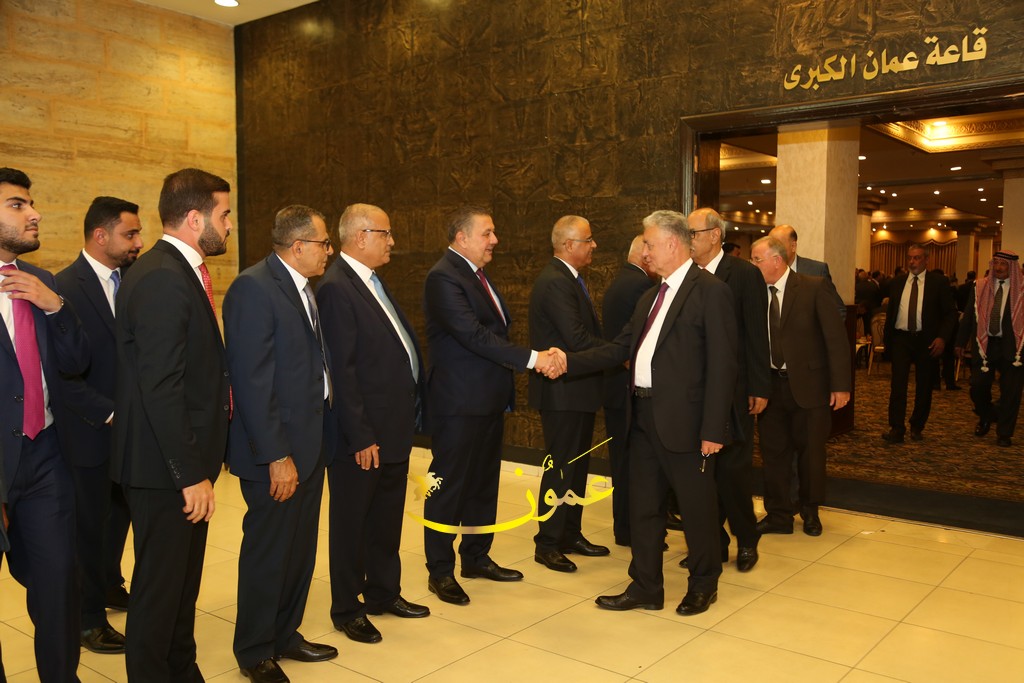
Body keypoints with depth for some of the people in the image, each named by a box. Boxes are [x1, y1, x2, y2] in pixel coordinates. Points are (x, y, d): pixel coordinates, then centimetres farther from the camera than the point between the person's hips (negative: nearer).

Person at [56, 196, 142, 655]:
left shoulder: (131, 280, 4)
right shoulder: (66, 287, -15)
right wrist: (109, 413, -18)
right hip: (90, 431, -6)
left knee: (119, 515, 20)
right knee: (90, 526, 9)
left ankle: (109, 585, 42)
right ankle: (89, 617, 26)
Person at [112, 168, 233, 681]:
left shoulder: (181, 272, 11)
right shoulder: (161, 278, -20)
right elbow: (161, 388, -25)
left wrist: (199, 462, 14)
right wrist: (191, 474, -21)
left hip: (186, 462, 10)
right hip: (165, 467, -10)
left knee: (183, 580, 22)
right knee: (160, 586, 6)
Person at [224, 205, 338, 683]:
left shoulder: (304, 288, 11)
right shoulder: (253, 288, -16)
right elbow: (252, 380, -20)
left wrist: (318, 439, 9)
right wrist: (276, 455, -20)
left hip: (311, 445, 9)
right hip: (277, 450, -8)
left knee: (301, 550, 18)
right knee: (268, 554, 6)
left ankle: (285, 635, 36)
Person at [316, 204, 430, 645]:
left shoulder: (371, 282, 12)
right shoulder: (337, 287, -17)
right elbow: (342, 371, -21)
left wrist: (411, 414, 10)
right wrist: (361, 436, -20)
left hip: (395, 427, 9)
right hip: (364, 435, -9)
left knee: (387, 518, 21)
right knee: (352, 524, 8)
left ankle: (384, 593, 37)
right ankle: (346, 610, 25)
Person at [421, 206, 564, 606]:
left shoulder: (477, 275, 14)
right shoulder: (443, 278, -16)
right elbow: (475, 335, -24)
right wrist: (532, 359, -25)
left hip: (489, 400, 9)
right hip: (459, 403, -9)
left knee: (484, 482, 17)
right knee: (449, 486, 2)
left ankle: (476, 557, 32)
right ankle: (440, 572, 16)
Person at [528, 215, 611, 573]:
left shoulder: (568, 279, 14)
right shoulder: (555, 282, -19)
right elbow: (577, 338, -25)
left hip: (578, 389, 10)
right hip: (563, 391, -10)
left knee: (577, 464, 17)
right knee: (560, 468, -1)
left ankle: (571, 534, 29)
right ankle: (547, 544, 12)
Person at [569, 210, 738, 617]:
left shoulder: (710, 292, -10)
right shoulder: (650, 298, 15)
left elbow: (722, 365, -14)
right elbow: (620, 349, 13)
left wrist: (713, 429, -18)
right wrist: (567, 363, 3)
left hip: (684, 419, -8)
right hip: (644, 416, 8)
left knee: (696, 506, 9)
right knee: (643, 506, 14)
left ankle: (704, 585, 30)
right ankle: (645, 588, 28)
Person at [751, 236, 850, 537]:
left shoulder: (813, 287, -10)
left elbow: (836, 337, -9)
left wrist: (840, 385, -11)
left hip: (808, 384, -3)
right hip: (770, 385, 3)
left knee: (810, 450, 11)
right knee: (773, 451, 8)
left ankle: (810, 512, 31)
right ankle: (779, 515, 23)